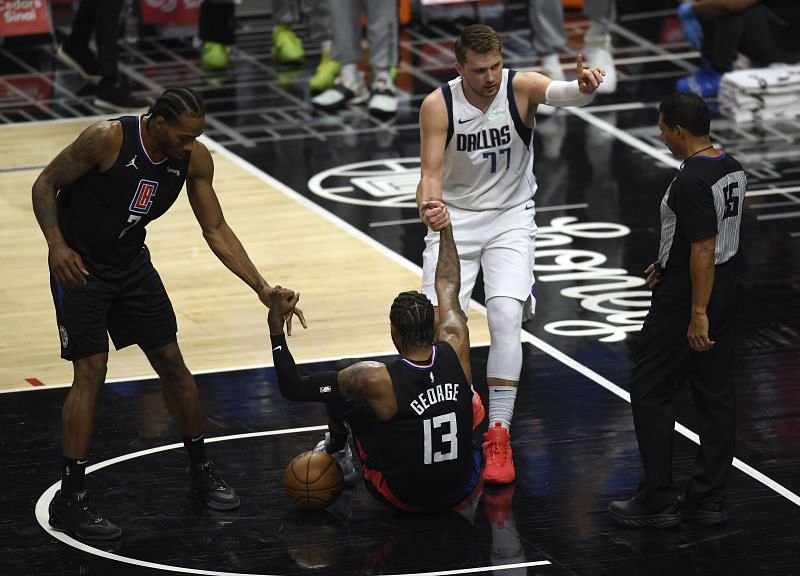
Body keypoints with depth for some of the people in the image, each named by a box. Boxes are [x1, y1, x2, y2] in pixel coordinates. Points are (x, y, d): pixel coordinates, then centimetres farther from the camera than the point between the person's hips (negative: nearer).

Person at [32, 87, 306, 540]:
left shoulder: (195, 159, -11)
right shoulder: (108, 139, -27)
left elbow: (216, 230, -3)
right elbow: (45, 185, -17)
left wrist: (263, 289, -11)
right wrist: (57, 244, -33)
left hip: (132, 261, 6)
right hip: (80, 265, -5)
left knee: (171, 363, 7)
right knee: (91, 372, -12)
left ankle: (202, 470, 24)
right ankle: (70, 500, -7)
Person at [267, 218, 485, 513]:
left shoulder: (376, 378, -26)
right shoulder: (455, 350, -16)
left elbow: (292, 387, -16)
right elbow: (448, 287, 5)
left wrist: (275, 320, -9)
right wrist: (445, 226, 21)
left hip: (402, 497, -3)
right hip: (462, 488, 3)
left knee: (338, 389, 11)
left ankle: (337, 450, 42)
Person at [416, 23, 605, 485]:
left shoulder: (521, 87, -18)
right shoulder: (439, 105, -16)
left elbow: (560, 92, -39)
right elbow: (431, 173, -18)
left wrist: (585, 86, -63)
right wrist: (430, 205, -41)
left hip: (510, 217, -1)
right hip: (456, 217, 1)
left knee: (506, 314, -19)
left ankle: (499, 434, -14)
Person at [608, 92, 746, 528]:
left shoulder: (692, 180, -22)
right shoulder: (732, 168, 8)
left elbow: (703, 251, -24)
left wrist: (698, 314, -23)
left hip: (687, 294, -9)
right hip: (726, 285, 9)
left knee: (650, 393, 1)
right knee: (715, 394, 11)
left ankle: (656, 503, 2)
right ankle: (708, 499, 15)